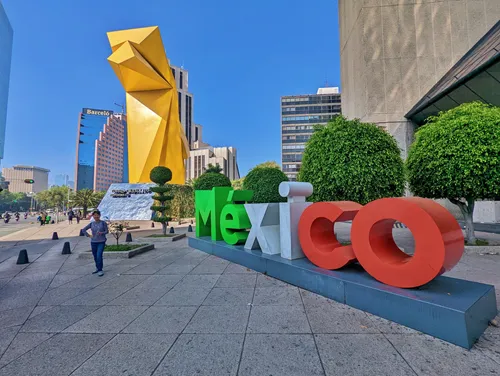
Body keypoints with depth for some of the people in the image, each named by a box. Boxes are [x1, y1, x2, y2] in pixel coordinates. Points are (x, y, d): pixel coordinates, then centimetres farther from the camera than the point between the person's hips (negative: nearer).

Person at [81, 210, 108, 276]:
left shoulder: (103, 223, -4)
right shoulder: (91, 224, 4)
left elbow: (107, 231, -3)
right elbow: (83, 229, 13)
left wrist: (102, 233, -22)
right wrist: (89, 236, 2)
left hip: (101, 242, -4)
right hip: (93, 242, 4)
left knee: (99, 256, -12)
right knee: (95, 257, 13)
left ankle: (100, 270, 0)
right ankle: (97, 268, 32)